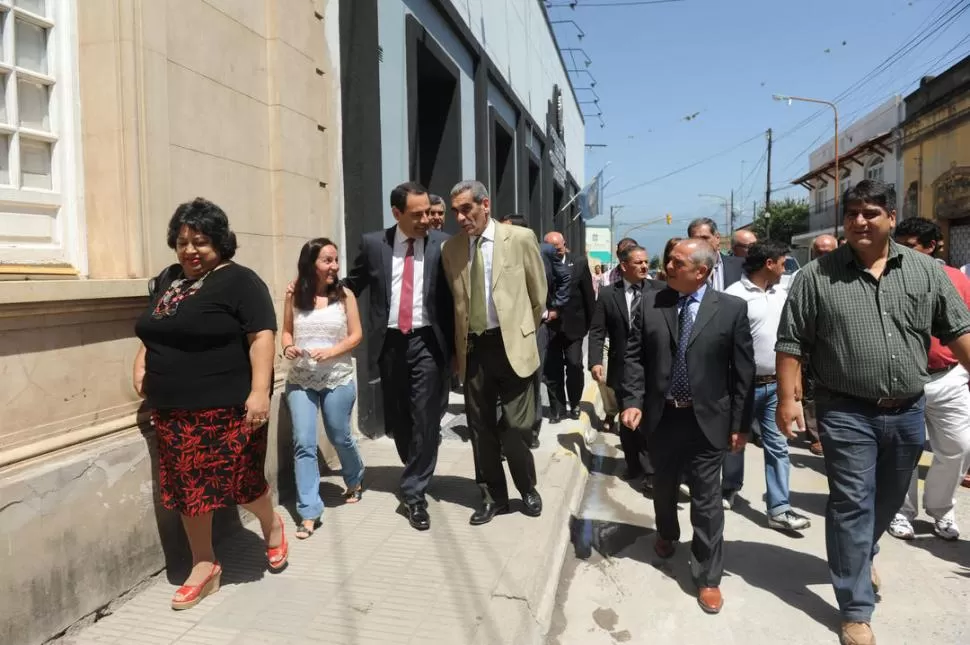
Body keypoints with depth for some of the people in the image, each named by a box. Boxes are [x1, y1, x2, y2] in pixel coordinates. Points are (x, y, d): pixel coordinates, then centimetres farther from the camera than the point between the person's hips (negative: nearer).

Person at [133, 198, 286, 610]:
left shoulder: (239, 281, -9)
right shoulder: (167, 280, 14)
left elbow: (262, 336, -16)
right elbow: (154, 332, 27)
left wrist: (259, 391, -25)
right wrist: (142, 364, 11)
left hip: (226, 407, -7)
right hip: (173, 409, 7)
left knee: (239, 480, 1)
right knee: (187, 487, 10)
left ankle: (271, 525, 31)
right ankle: (204, 566, 24)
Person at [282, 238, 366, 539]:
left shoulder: (345, 295, -4)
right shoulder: (294, 296, 0)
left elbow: (356, 335, -2)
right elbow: (286, 331, 11)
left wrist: (331, 352, -18)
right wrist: (288, 347, -11)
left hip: (338, 379, -1)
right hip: (300, 380, 1)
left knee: (340, 437, 14)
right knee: (303, 444, -4)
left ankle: (355, 481, 45)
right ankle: (309, 512, 5)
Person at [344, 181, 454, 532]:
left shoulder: (442, 244, -3)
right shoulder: (373, 243, 2)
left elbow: (454, 295, -1)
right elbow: (352, 285, 14)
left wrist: (455, 345, -4)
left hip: (427, 342, -2)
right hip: (389, 342, 3)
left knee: (425, 420, -2)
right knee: (399, 419, 14)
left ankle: (414, 494, 11)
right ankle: (417, 475, 38)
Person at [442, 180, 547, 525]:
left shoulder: (520, 238, -4)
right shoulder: (451, 248, 5)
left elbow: (539, 293, 5)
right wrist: (460, 344, 12)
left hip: (511, 345, -3)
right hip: (473, 348, 3)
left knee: (515, 426, 2)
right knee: (481, 427, 11)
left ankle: (528, 490, 28)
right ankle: (493, 496, 28)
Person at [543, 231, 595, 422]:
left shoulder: (579, 263, -2)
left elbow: (588, 294, 2)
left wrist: (590, 322, 2)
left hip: (573, 323, 0)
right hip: (548, 324, 0)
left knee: (574, 366, 4)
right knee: (551, 369, 4)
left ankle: (574, 404, 24)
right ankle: (557, 408, 18)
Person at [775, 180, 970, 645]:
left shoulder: (925, 270, 2)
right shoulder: (815, 276, -6)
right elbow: (791, 343, -6)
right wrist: (788, 398, -11)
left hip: (907, 413, 4)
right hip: (847, 414, -4)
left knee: (888, 501, 22)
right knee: (853, 506, 1)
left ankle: (862, 558, 50)